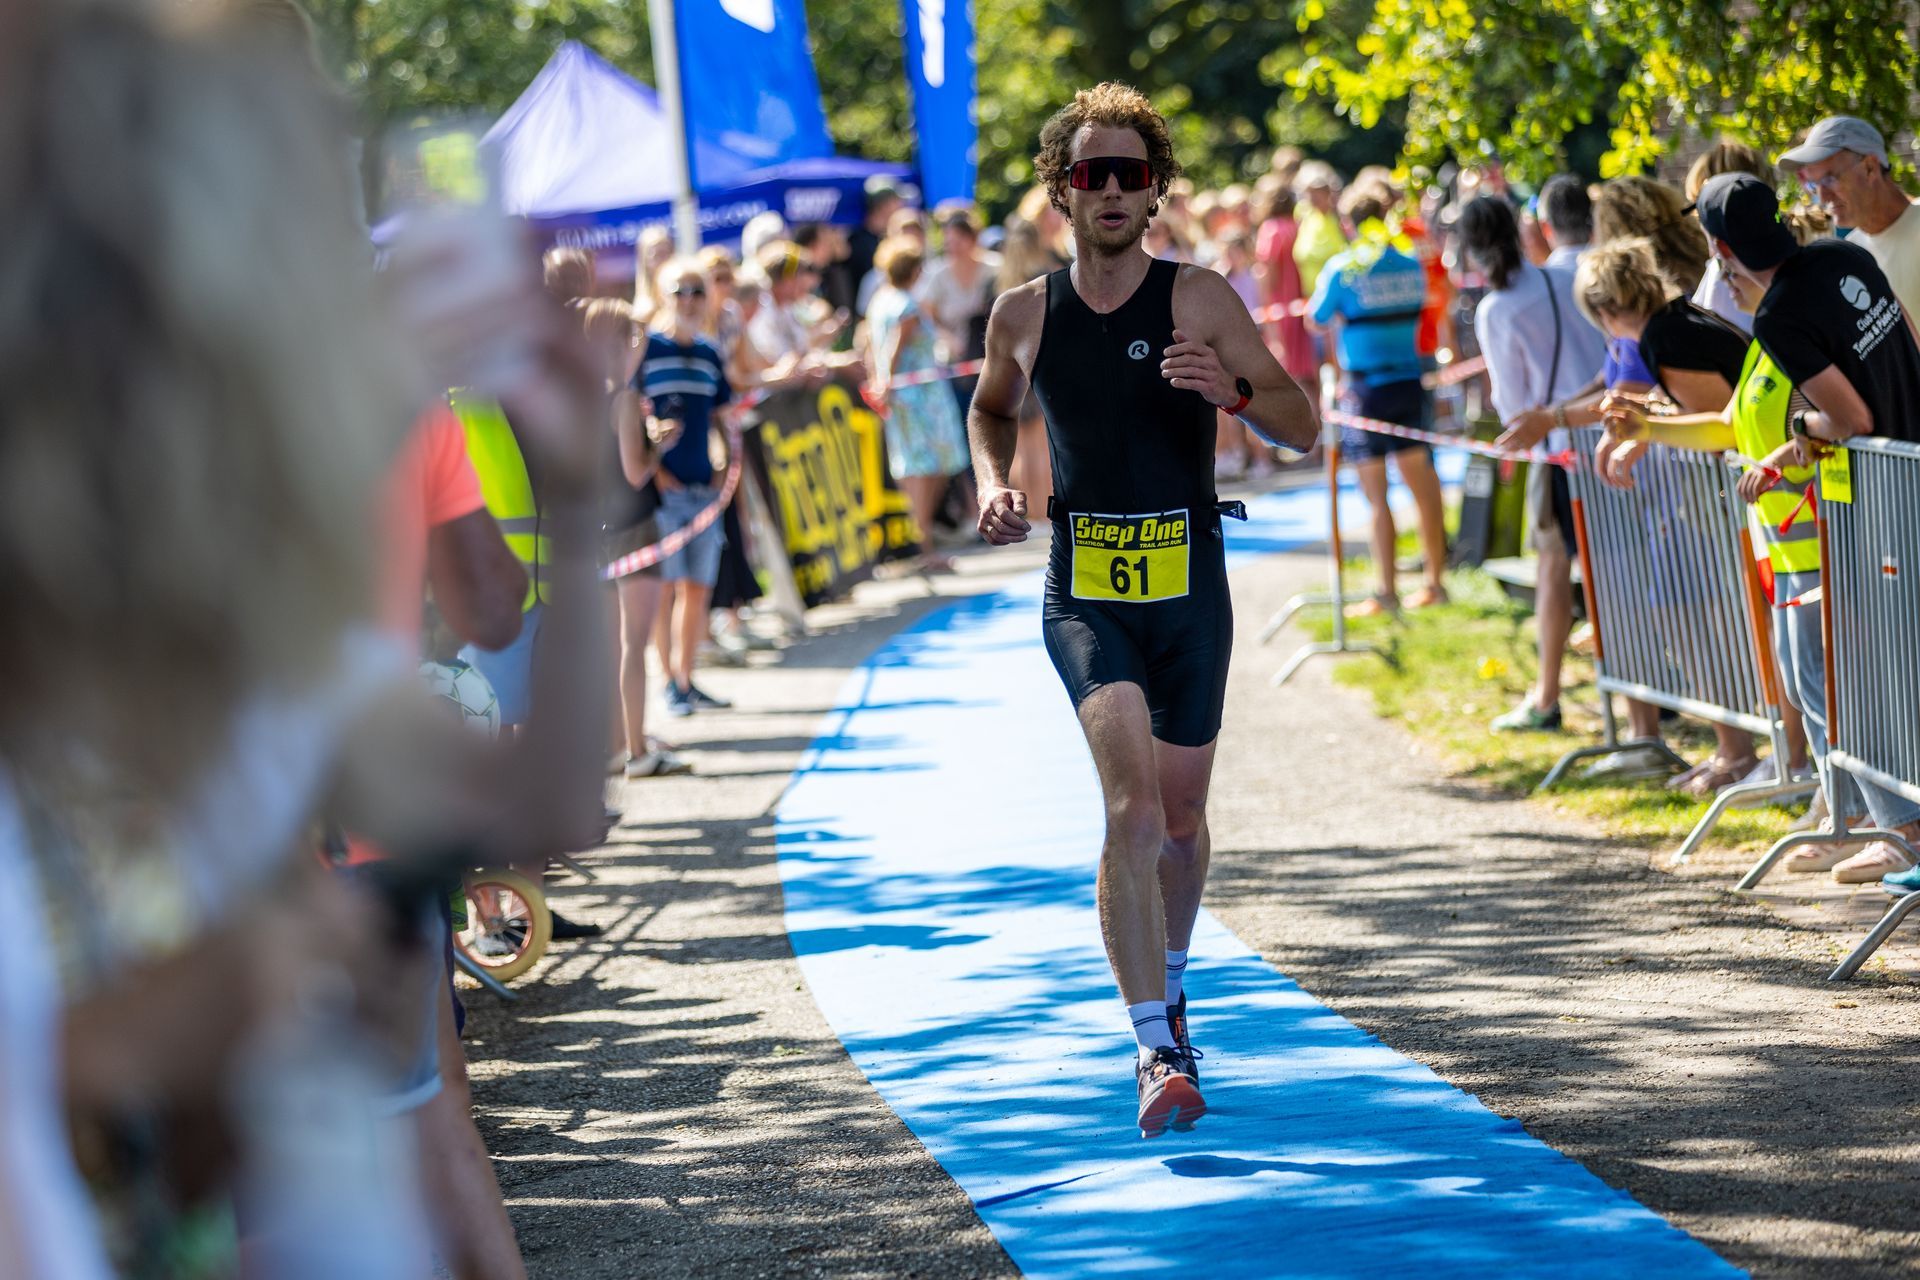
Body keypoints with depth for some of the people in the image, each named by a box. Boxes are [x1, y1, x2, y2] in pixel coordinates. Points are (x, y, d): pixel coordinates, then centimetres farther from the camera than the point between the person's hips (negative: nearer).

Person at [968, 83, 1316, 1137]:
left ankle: (1166, 986, 42)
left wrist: (1231, 393, -22)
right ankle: (1161, 1049, -24)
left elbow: (1302, 425, -2)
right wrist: (992, 485, 4)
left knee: (1178, 819, 13)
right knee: (1131, 800, -20)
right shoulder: (1023, 315, 3)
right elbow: (990, 410, 24)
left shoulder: (1199, 300, -3)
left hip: (1188, 586, 1)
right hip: (1083, 592, -1)